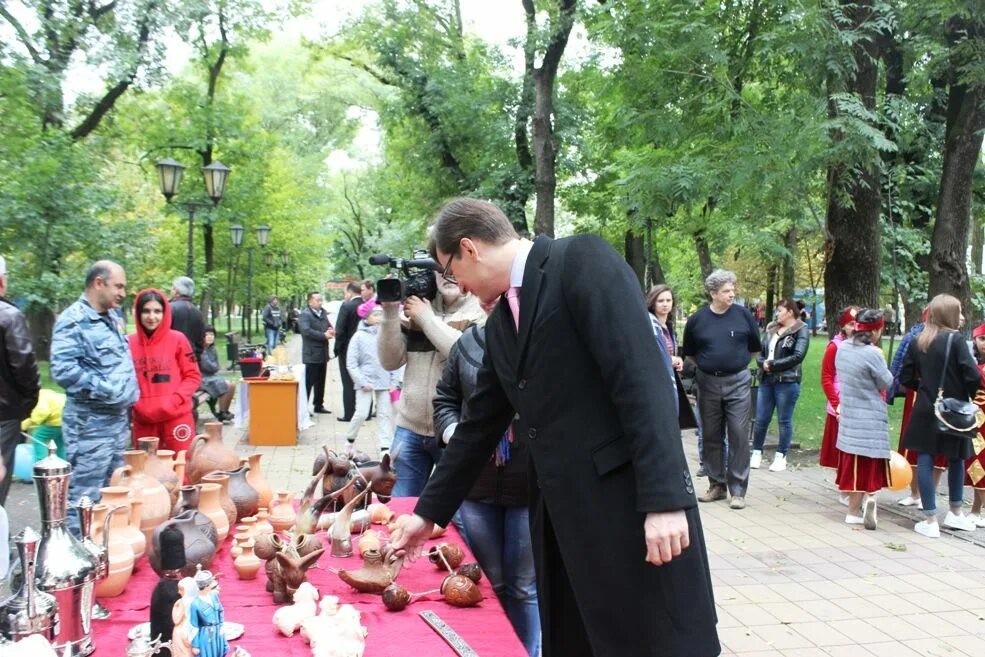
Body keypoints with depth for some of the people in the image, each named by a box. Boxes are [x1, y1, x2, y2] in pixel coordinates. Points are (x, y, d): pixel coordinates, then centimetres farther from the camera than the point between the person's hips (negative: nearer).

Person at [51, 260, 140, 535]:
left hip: (119, 419, 9)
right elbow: (63, 370, -24)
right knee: (85, 498, -5)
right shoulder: (73, 321, -13)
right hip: (90, 424, -9)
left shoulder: (110, 319, 15)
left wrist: (131, 394, 11)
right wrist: (108, 391, -21)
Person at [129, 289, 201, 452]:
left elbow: (193, 376, 0)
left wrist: (173, 400, -12)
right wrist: (136, 403, -4)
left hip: (177, 416, -2)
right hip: (143, 419, 2)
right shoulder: (129, 343, 3)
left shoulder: (177, 339, -3)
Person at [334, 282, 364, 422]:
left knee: (349, 384, 2)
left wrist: (337, 349, -6)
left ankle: (349, 414, 4)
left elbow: (340, 331, -16)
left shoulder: (346, 306, -14)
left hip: (348, 350, -5)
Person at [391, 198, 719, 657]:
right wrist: (429, 512, 25)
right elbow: (479, 426, 22)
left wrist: (663, 498, -23)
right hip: (561, 516, 8)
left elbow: (642, 377, -18)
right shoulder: (500, 324, 16)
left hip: (629, 504, -8)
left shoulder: (582, 260, -10)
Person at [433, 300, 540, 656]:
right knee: (489, 583, 17)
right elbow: (445, 399, 13)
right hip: (476, 483, 3)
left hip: (531, 485, -3)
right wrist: (451, 431, -4)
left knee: (523, 587, 12)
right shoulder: (468, 342, 5)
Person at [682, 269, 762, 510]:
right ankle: (717, 485, 22)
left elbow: (755, 349, 11)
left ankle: (738, 490, 3)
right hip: (708, 384, 2)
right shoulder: (696, 320, 0)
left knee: (739, 436, -5)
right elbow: (690, 354, 14)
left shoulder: (743, 315, -2)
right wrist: (707, 364, 10)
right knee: (711, 436, 9)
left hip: (737, 383, -2)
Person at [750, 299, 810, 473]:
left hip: (787, 382, -5)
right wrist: (763, 363, -11)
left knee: (784, 420, 4)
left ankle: (781, 457, 13)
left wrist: (773, 365, -14)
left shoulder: (801, 331, -5)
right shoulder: (771, 329, 13)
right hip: (766, 380, 5)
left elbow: (797, 356, -16)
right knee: (761, 419, 7)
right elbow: (760, 351, 11)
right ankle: (757, 453, 19)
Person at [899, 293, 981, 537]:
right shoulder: (955, 339, -11)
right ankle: (955, 513, 30)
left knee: (925, 461, 3)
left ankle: (930, 521, 3)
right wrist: (966, 395, 1)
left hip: (925, 410, 2)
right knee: (956, 459, 17)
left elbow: (906, 378, 3)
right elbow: (973, 375, -18)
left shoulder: (917, 342, 1)